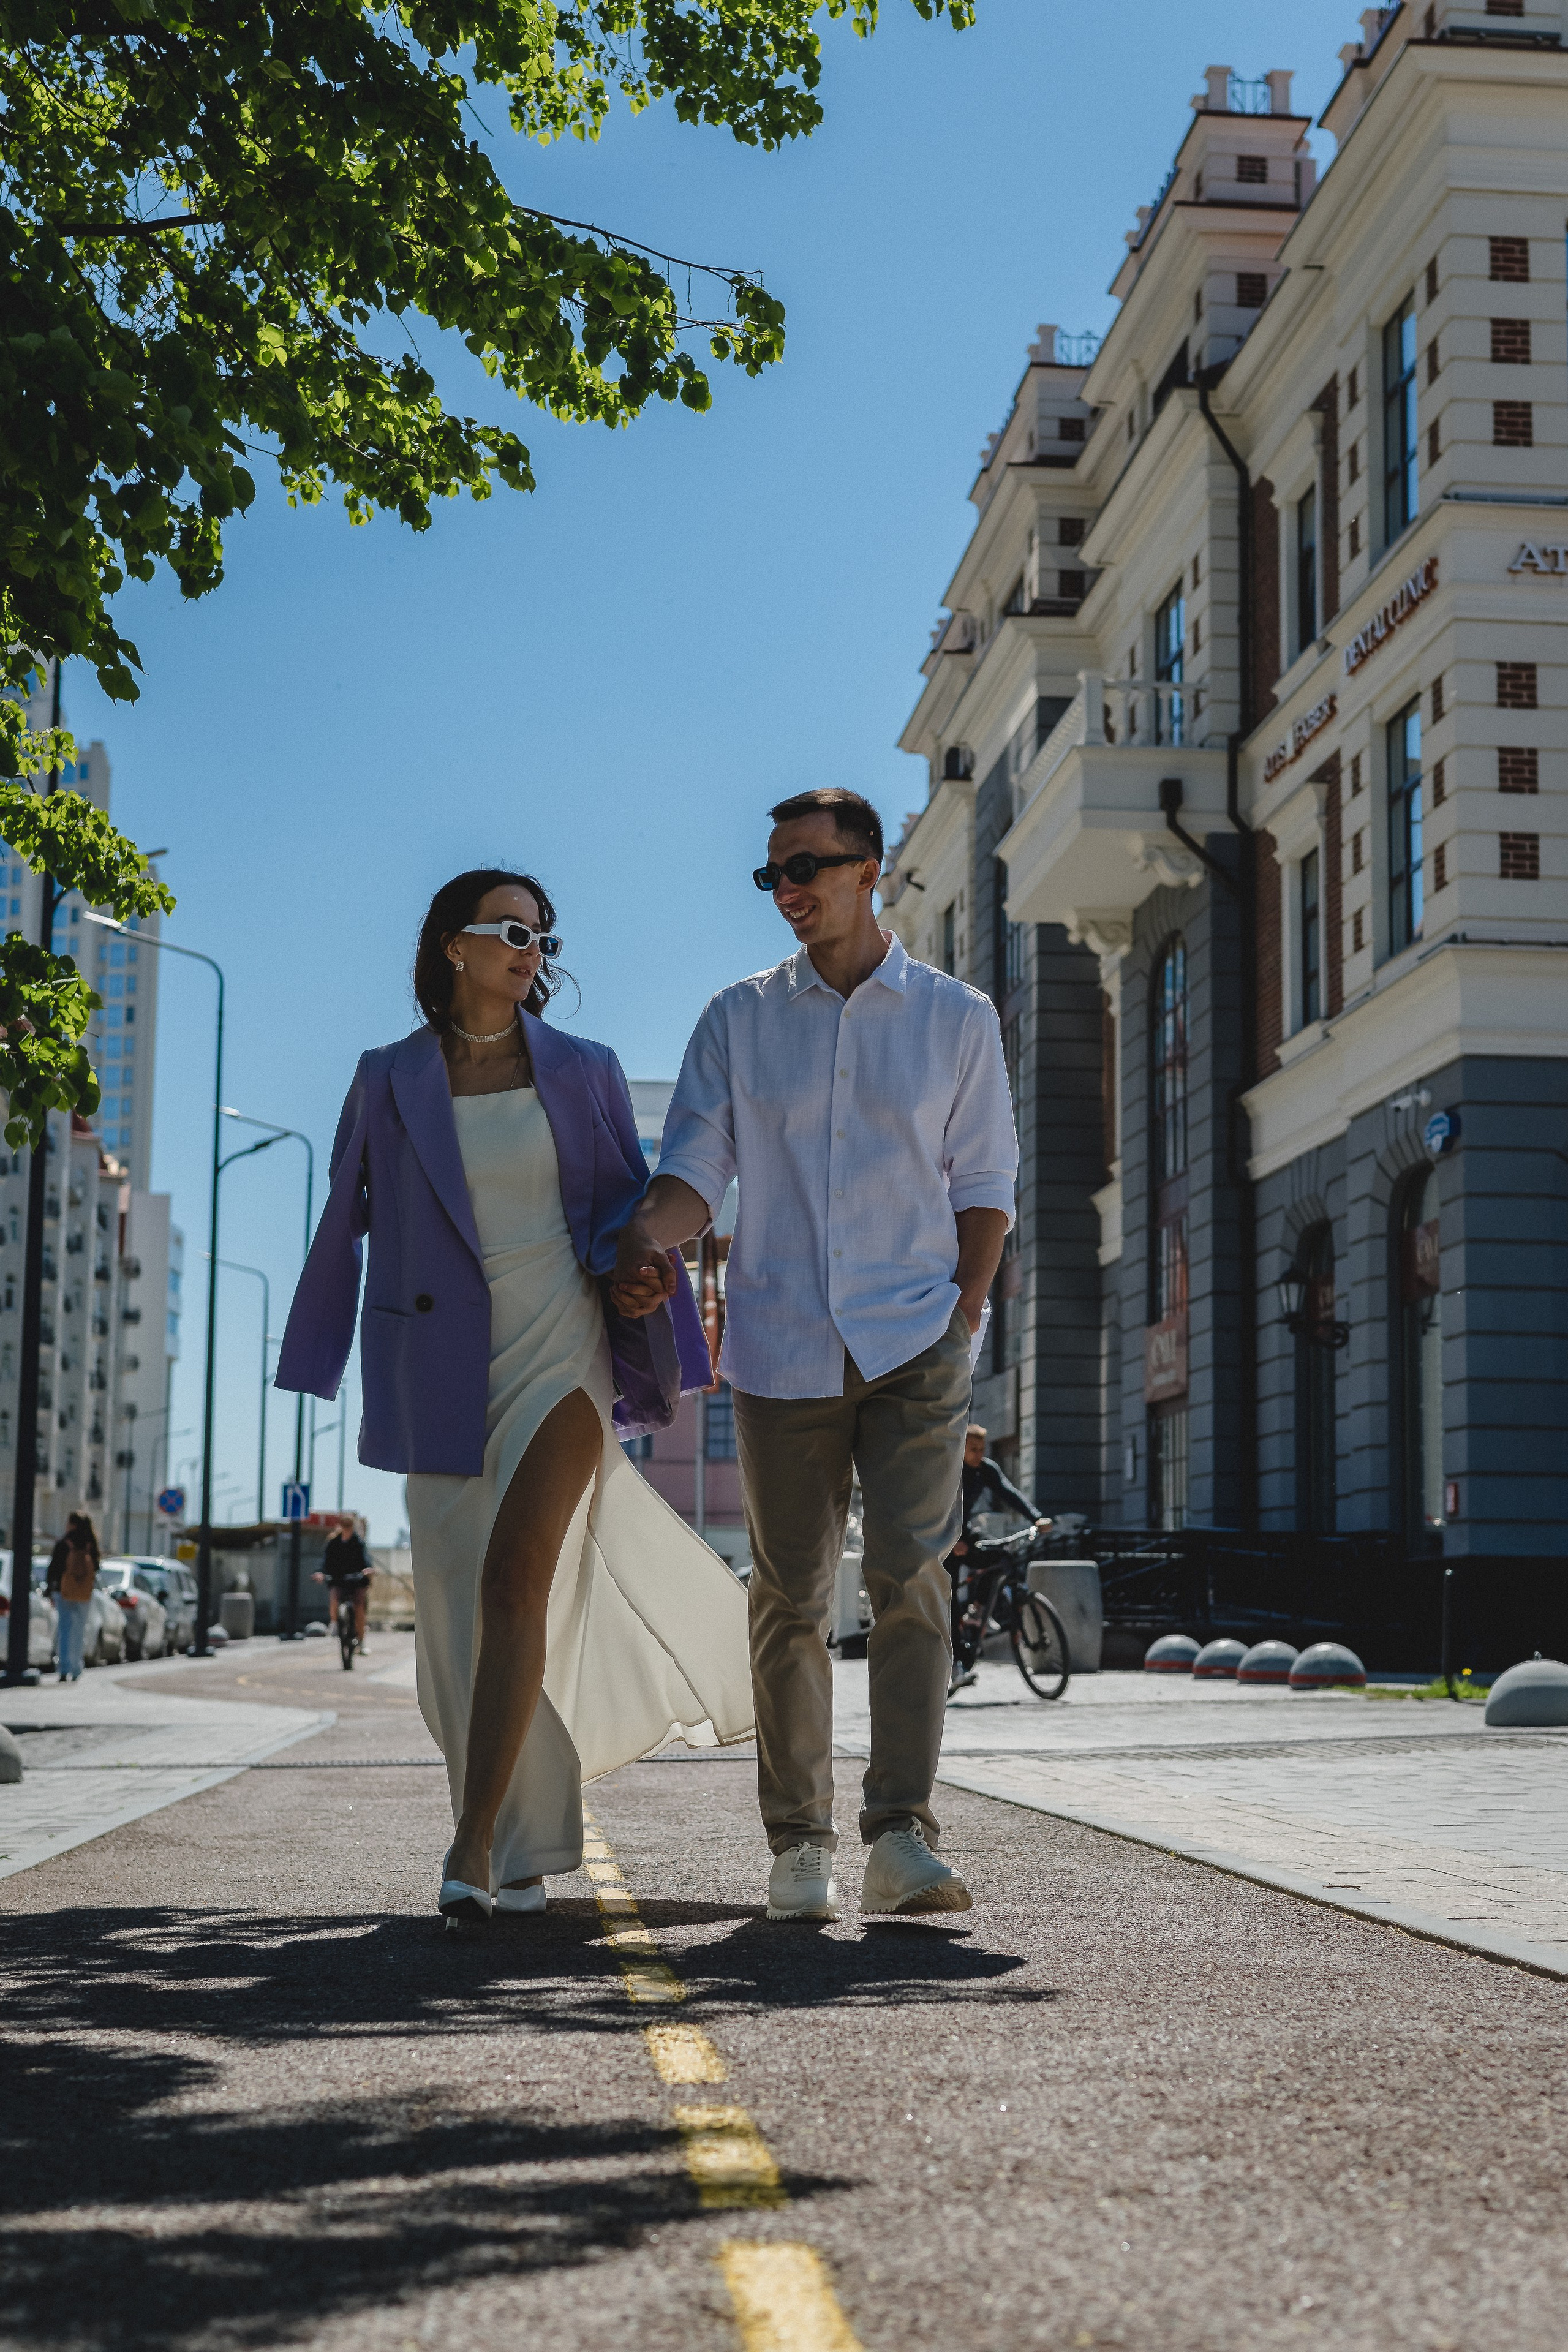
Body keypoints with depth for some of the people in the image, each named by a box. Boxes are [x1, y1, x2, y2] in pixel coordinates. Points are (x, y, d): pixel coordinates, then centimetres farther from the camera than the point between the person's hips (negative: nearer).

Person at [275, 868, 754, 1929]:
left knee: (514, 1579, -17)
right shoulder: (390, 1081, 4)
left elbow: (632, 1209, 10)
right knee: (460, 1604, 6)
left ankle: (478, 1844, -16)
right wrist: (318, 1362, 10)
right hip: (443, 1372, 2)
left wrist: (665, 1356, 6)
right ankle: (528, 1848, 20)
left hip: (562, 1353, -2)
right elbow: (348, 1220, 9)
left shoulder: (585, 1073, 4)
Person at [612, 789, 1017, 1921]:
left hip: (915, 1340, -1)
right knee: (790, 1595, 3)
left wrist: (964, 1321, -2)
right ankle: (800, 1845, 10)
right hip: (780, 1344, 1)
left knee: (910, 1578, -13)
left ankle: (902, 1837, -14)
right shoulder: (739, 1019, 9)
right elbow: (697, 1165, 4)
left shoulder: (957, 1017, 8)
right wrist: (647, 1237, -17)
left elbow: (984, 1184, 9)